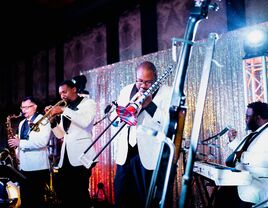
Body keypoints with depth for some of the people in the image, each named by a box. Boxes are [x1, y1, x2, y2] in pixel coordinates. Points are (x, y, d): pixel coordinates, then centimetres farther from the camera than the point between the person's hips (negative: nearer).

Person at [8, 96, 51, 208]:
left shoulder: (43, 120, -5)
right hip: (23, 166, 7)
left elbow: (42, 141, -19)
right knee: (25, 199, 11)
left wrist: (20, 143, -18)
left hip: (38, 167, -7)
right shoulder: (22, 123, 19)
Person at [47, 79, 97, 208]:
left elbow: (85, 122, -18)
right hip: (65, 156, 7)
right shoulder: (64, 109, 21)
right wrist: (52, 120, 4)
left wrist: (63, 110, -15)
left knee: (80, 194, -9)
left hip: (81, 155, -6)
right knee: (63, 192, 6)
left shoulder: (88, 103, 3)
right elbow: (60, 135, 19)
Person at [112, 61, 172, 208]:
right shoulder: (126, 90, 13)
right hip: (125, 154, 5)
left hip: (149, 155, -4)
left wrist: (149, 104, -17)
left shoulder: (166, 92, -2)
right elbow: (114, 118, 13)